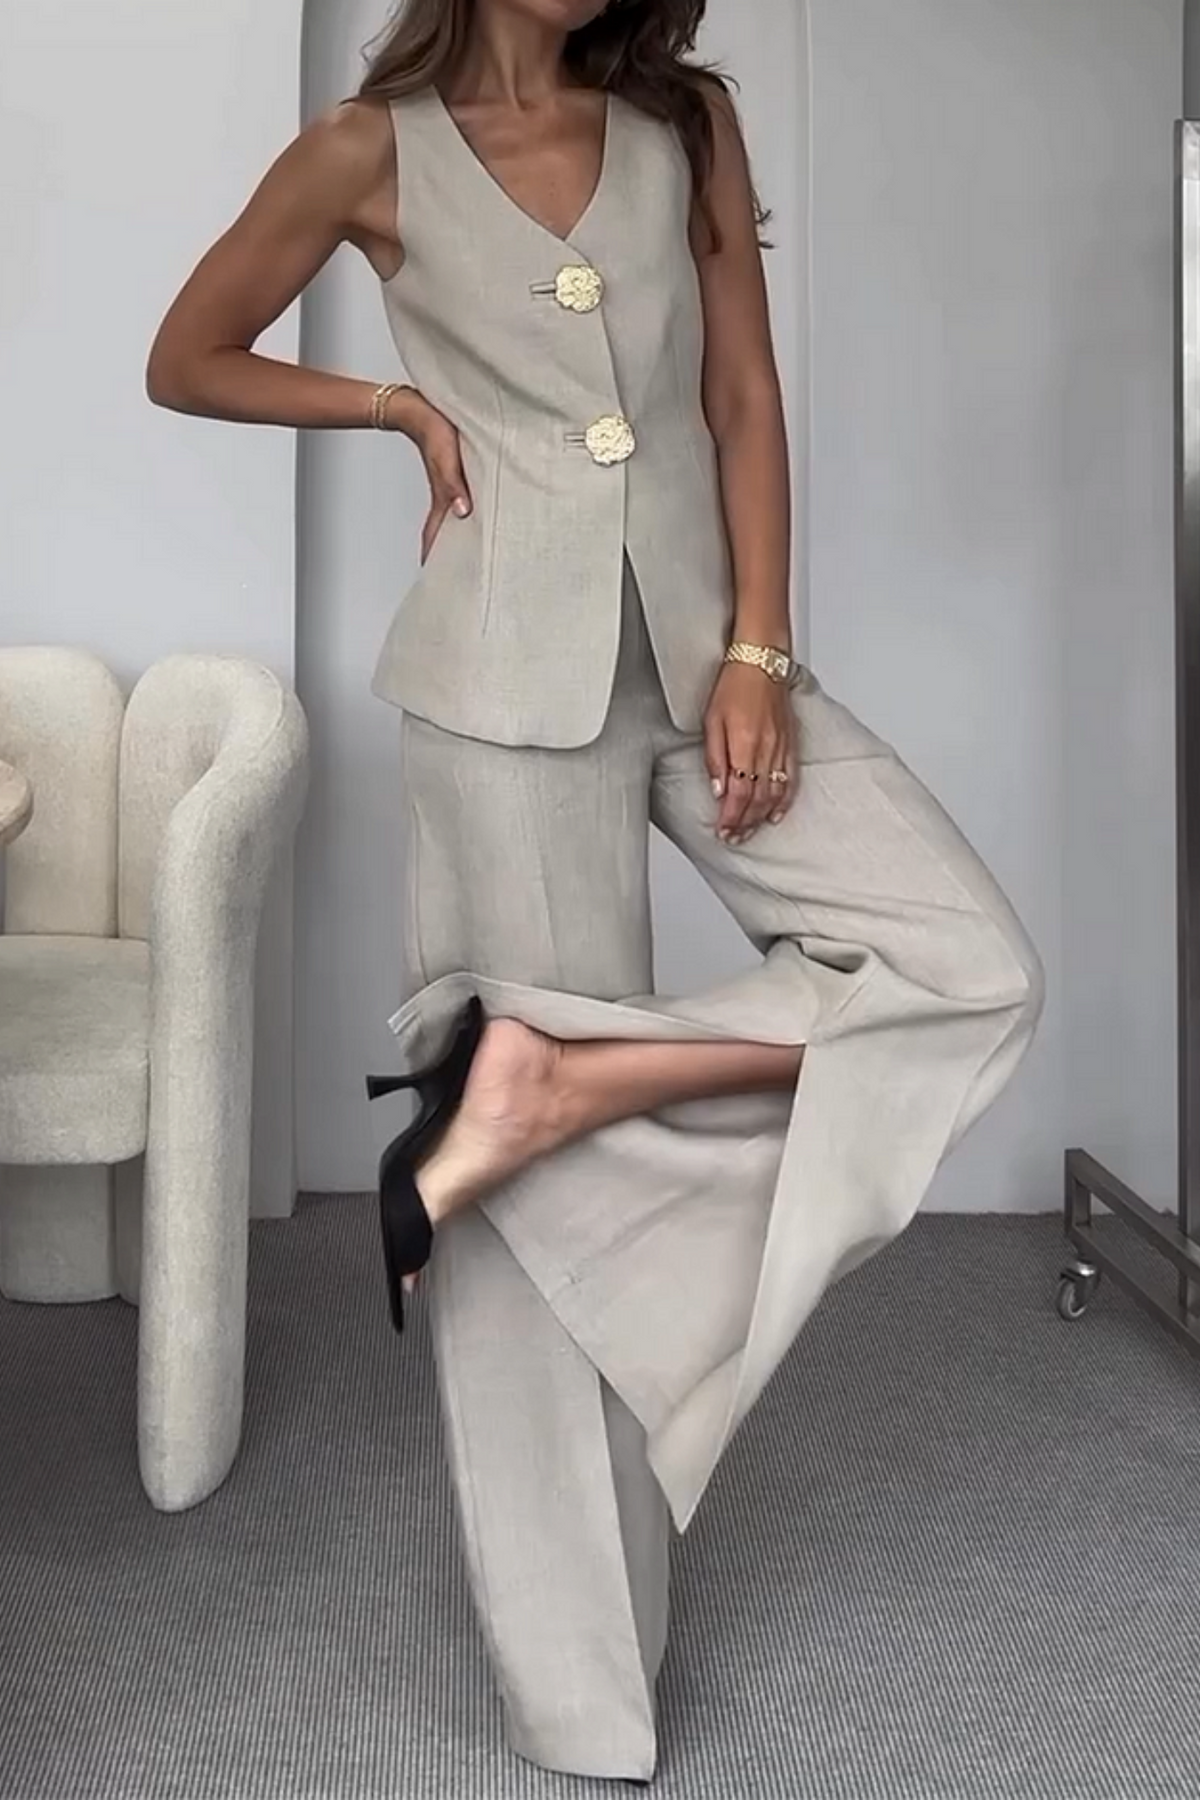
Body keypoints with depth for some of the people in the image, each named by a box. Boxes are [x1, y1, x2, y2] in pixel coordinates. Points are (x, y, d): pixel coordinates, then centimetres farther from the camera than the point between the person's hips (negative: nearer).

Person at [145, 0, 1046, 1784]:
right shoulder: (374, 150, 1)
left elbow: (746, 399, 5)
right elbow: (187, 358, 11)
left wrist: (757, 653, -4)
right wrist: (406, 404, 1)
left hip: (705, 644, 5)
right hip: (514, 677, -4)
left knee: (973, 969, -13)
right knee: (554, 1183, -1)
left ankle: (553, 1082, -8)